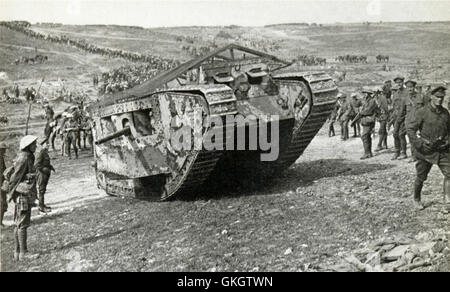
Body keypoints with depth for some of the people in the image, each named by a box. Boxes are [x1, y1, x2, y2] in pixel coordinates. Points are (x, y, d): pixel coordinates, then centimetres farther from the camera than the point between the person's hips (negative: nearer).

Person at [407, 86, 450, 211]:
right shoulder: (422, 112, -10)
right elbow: (411, 129, -10)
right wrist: (418, 145, -16)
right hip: (425, 150, -4)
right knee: (421, 177, 8)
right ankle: (417, 199, 29)